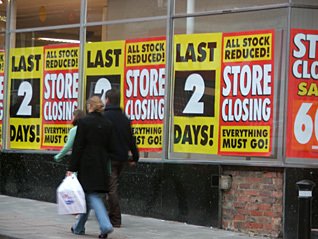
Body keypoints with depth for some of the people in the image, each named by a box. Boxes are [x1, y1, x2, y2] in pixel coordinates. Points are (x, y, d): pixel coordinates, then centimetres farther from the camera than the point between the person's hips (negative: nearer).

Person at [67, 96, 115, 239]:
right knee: (88, 196, 14)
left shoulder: (84, 122, -8)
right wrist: (106, 166, 17)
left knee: (92, 195, -4)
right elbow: (111, 148, 8)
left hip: (87, 164, -5)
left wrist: (71, 168, -8)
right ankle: (79, 227, 20)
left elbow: (78, 146, -10)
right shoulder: (107, 124, 6)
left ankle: (105, 225, -20)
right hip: (102, 165, 5)